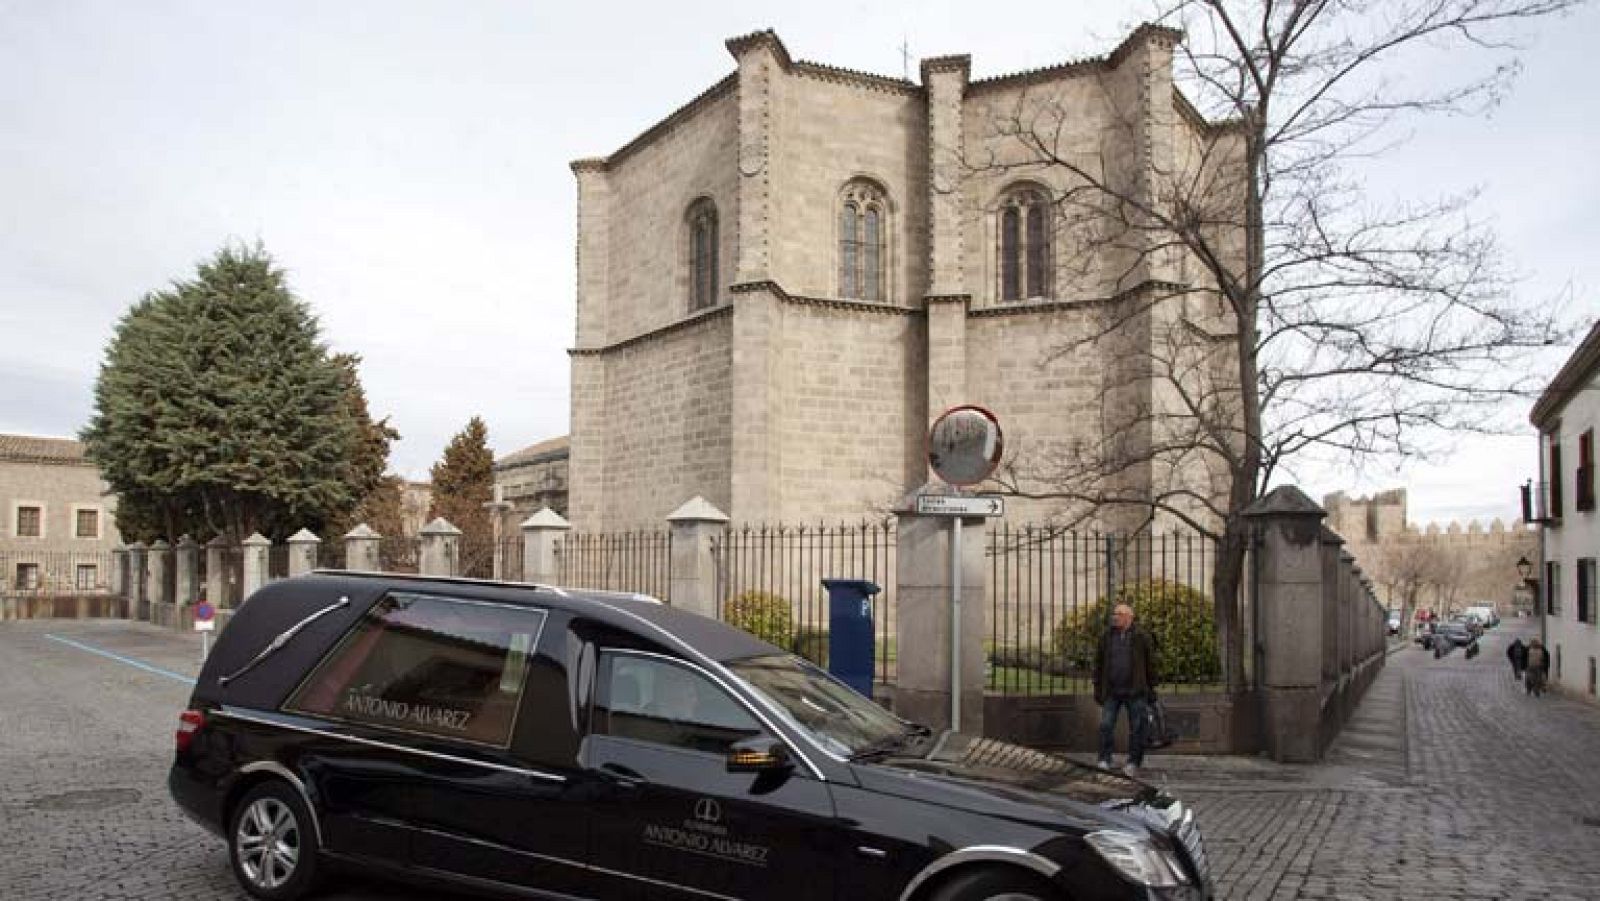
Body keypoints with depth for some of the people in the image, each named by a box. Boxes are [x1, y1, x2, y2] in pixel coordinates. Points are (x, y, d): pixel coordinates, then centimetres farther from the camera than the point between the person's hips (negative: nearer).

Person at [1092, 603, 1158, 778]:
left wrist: (1151, 690, 0)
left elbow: (1151, 664, 2)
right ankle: (1104, 761, 2)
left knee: (1136, 729, 3)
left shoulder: (1141, 637, -1)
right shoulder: (1106, 637, 6)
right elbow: (1098, 664, 10)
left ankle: (1133, 763, 13)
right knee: (1106, 725, -5)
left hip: (1135, 692, -2)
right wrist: (1098, 690, 7)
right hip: (1112, 692, 2)